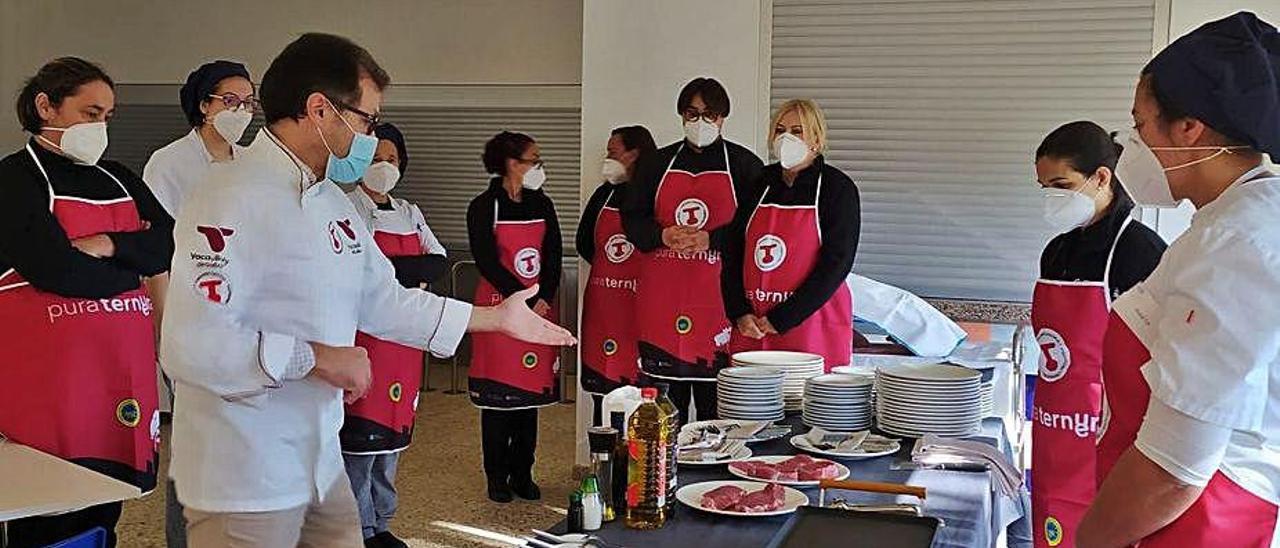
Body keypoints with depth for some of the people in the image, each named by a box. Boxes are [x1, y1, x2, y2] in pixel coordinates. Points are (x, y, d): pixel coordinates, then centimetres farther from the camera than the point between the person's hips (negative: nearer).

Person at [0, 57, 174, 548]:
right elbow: (54, 269, -15)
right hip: (49, 367, -6)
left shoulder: (117, 178, 17)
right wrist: (128, 269, -1)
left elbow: (167, 245, 4)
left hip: (122, 367, 6)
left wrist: (107, 245, -11)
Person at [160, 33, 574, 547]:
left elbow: (382, 300, 18)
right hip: (244, 480, -8)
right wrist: (316, 358, -20)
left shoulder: (333, 200, 11)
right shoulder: (233, 199, -20)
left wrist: (498, 317, 18)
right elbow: (192, 346, -28)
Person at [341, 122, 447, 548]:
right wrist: (412, 271, -12)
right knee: (362, 431, -5)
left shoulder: (409, 213, 16)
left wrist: (392, 268, -10)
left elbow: (439, 261, 4)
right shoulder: (346, 209, -4)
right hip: (363, 332, -6)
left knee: (393, 429, 12)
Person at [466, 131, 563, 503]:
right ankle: (497, 477, 12)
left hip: (539, 309, 5)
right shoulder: (484, 206, -4)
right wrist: (525, 299, -12)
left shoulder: (542, 205, 10)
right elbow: (487, 262, -10)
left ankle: (523, 474, 18)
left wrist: (544, 300, -8)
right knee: (497, 397, 1)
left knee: (530, 395, 8)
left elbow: (553, 257, 6)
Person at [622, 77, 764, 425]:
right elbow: (632, 219, 11)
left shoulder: (744, 164, 6)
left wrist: (712, 239, -15)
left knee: (716, 405, -3)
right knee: (665, 402, 4)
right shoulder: (658, 162, 15)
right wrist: (663, 235, -8)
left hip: (715, 294, -2)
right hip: (662, 297, 3)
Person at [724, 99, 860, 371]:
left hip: (812, 323, -4)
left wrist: (782, 319, -12)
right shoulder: (759, 183, 10)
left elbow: (836, 263, -9)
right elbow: (733, 252, 10)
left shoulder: (838, 187, -3)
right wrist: (740, 313, -3)